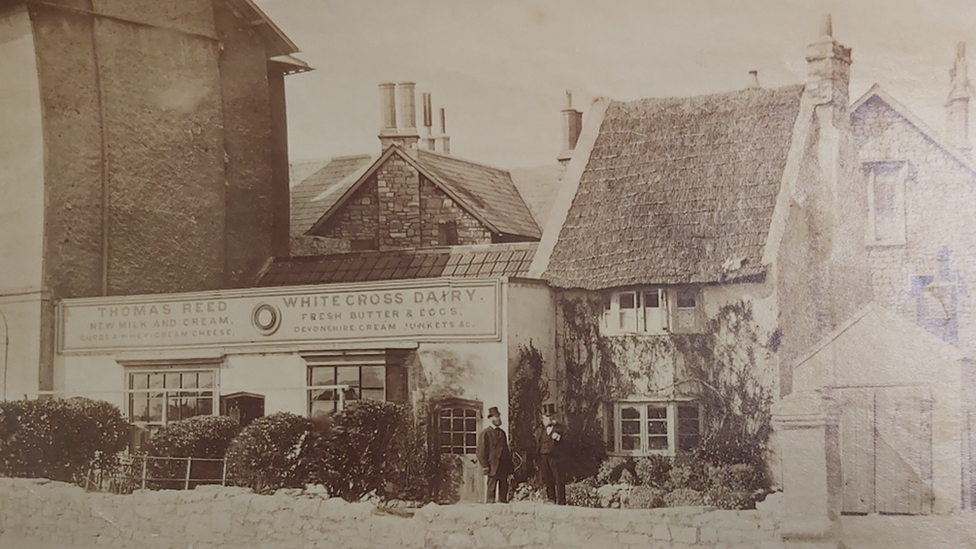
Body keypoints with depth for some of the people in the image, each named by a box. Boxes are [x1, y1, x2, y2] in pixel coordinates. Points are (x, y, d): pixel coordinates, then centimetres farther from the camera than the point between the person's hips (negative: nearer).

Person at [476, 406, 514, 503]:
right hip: (493, 466, -6)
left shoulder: (502, 432, 18)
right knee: (491, 489, -5)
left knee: (504, 489, 6)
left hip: (504, 467, 6)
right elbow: (481, 451, -7)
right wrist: (485, 466, -13)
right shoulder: (485, 433, -3)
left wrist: (510, 465, 15)